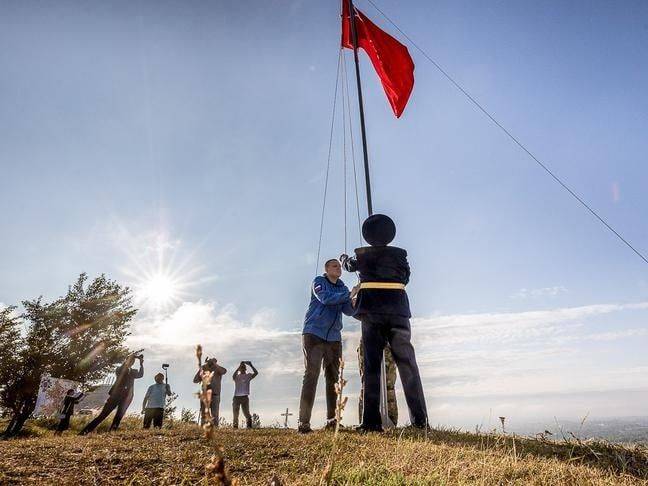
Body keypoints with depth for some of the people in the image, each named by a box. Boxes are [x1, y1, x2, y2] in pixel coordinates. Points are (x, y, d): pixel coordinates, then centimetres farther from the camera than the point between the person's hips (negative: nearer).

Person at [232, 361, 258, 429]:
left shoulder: (248, 376, 7)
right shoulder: (236, 376, 7)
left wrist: (251, 365, -15)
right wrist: (239, 366, -16)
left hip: (245, 397, 0)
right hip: (236, 397, 1)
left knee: (246, 413, -2)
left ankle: (249, 426, -4)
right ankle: (235, 427, 7)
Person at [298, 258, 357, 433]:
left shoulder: (343, 288, 15)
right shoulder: (319, 281, 3)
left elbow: (348, 310, 2)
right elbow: (325, 298, -17)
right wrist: (349, 295, -21)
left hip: (334, 337, 5)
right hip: (314, 333, -5)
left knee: (333, 378, 3)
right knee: (311, 376, -11)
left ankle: (332, 420, 9)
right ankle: (304, 422, -11)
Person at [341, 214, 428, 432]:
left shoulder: (362, 254, 9)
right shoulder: (400, 254, 9)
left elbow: (349, 265, 29)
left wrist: (343, 258, 51)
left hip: (371, 312, 0)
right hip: (398, 310, 1)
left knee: (371, 365, 1)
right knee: (407, 362, 3)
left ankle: (371, 421, -4)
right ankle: (420, 419, -2)